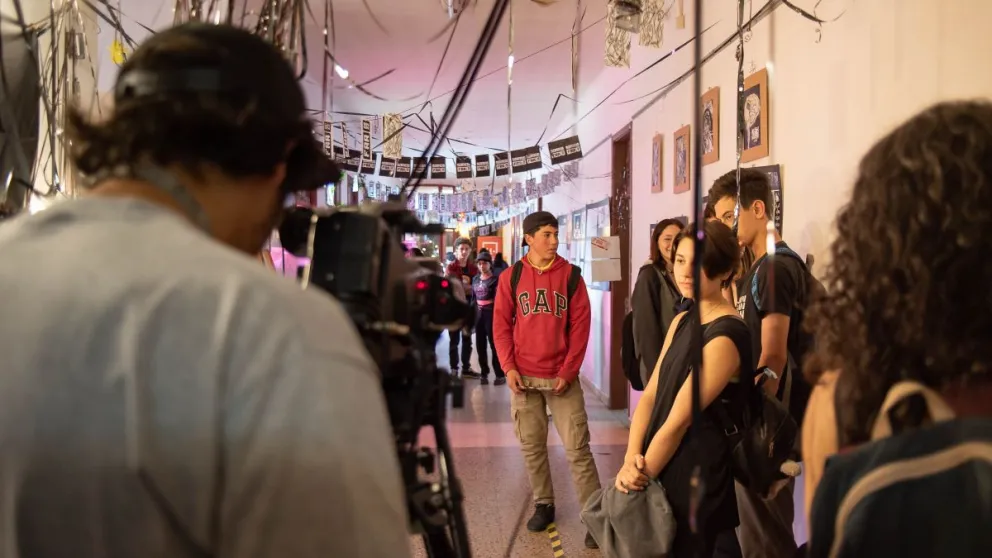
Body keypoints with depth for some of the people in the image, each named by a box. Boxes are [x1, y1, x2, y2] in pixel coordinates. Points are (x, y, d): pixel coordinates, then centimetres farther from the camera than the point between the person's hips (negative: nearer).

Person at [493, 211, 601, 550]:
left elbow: (580, 325, -2)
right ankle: (543, 504, 27)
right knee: (532, 445, 11)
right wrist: (509, 367, -6)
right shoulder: (511, 277, 2)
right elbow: (501, 325, 4)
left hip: (562, 376, -1)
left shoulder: (570, 275, -1)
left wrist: (568, 370, -8)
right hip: (524, 376, 2)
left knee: (577, 448, -3)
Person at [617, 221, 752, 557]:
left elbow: (678, 422, -20)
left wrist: (641, 473, -10)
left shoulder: (725, 338, -22)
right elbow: (650, 396, 2)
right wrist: (632, 460, -11)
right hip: (660, 471, 8)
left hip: (696, 480, -8)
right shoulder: (682, 322, 6)